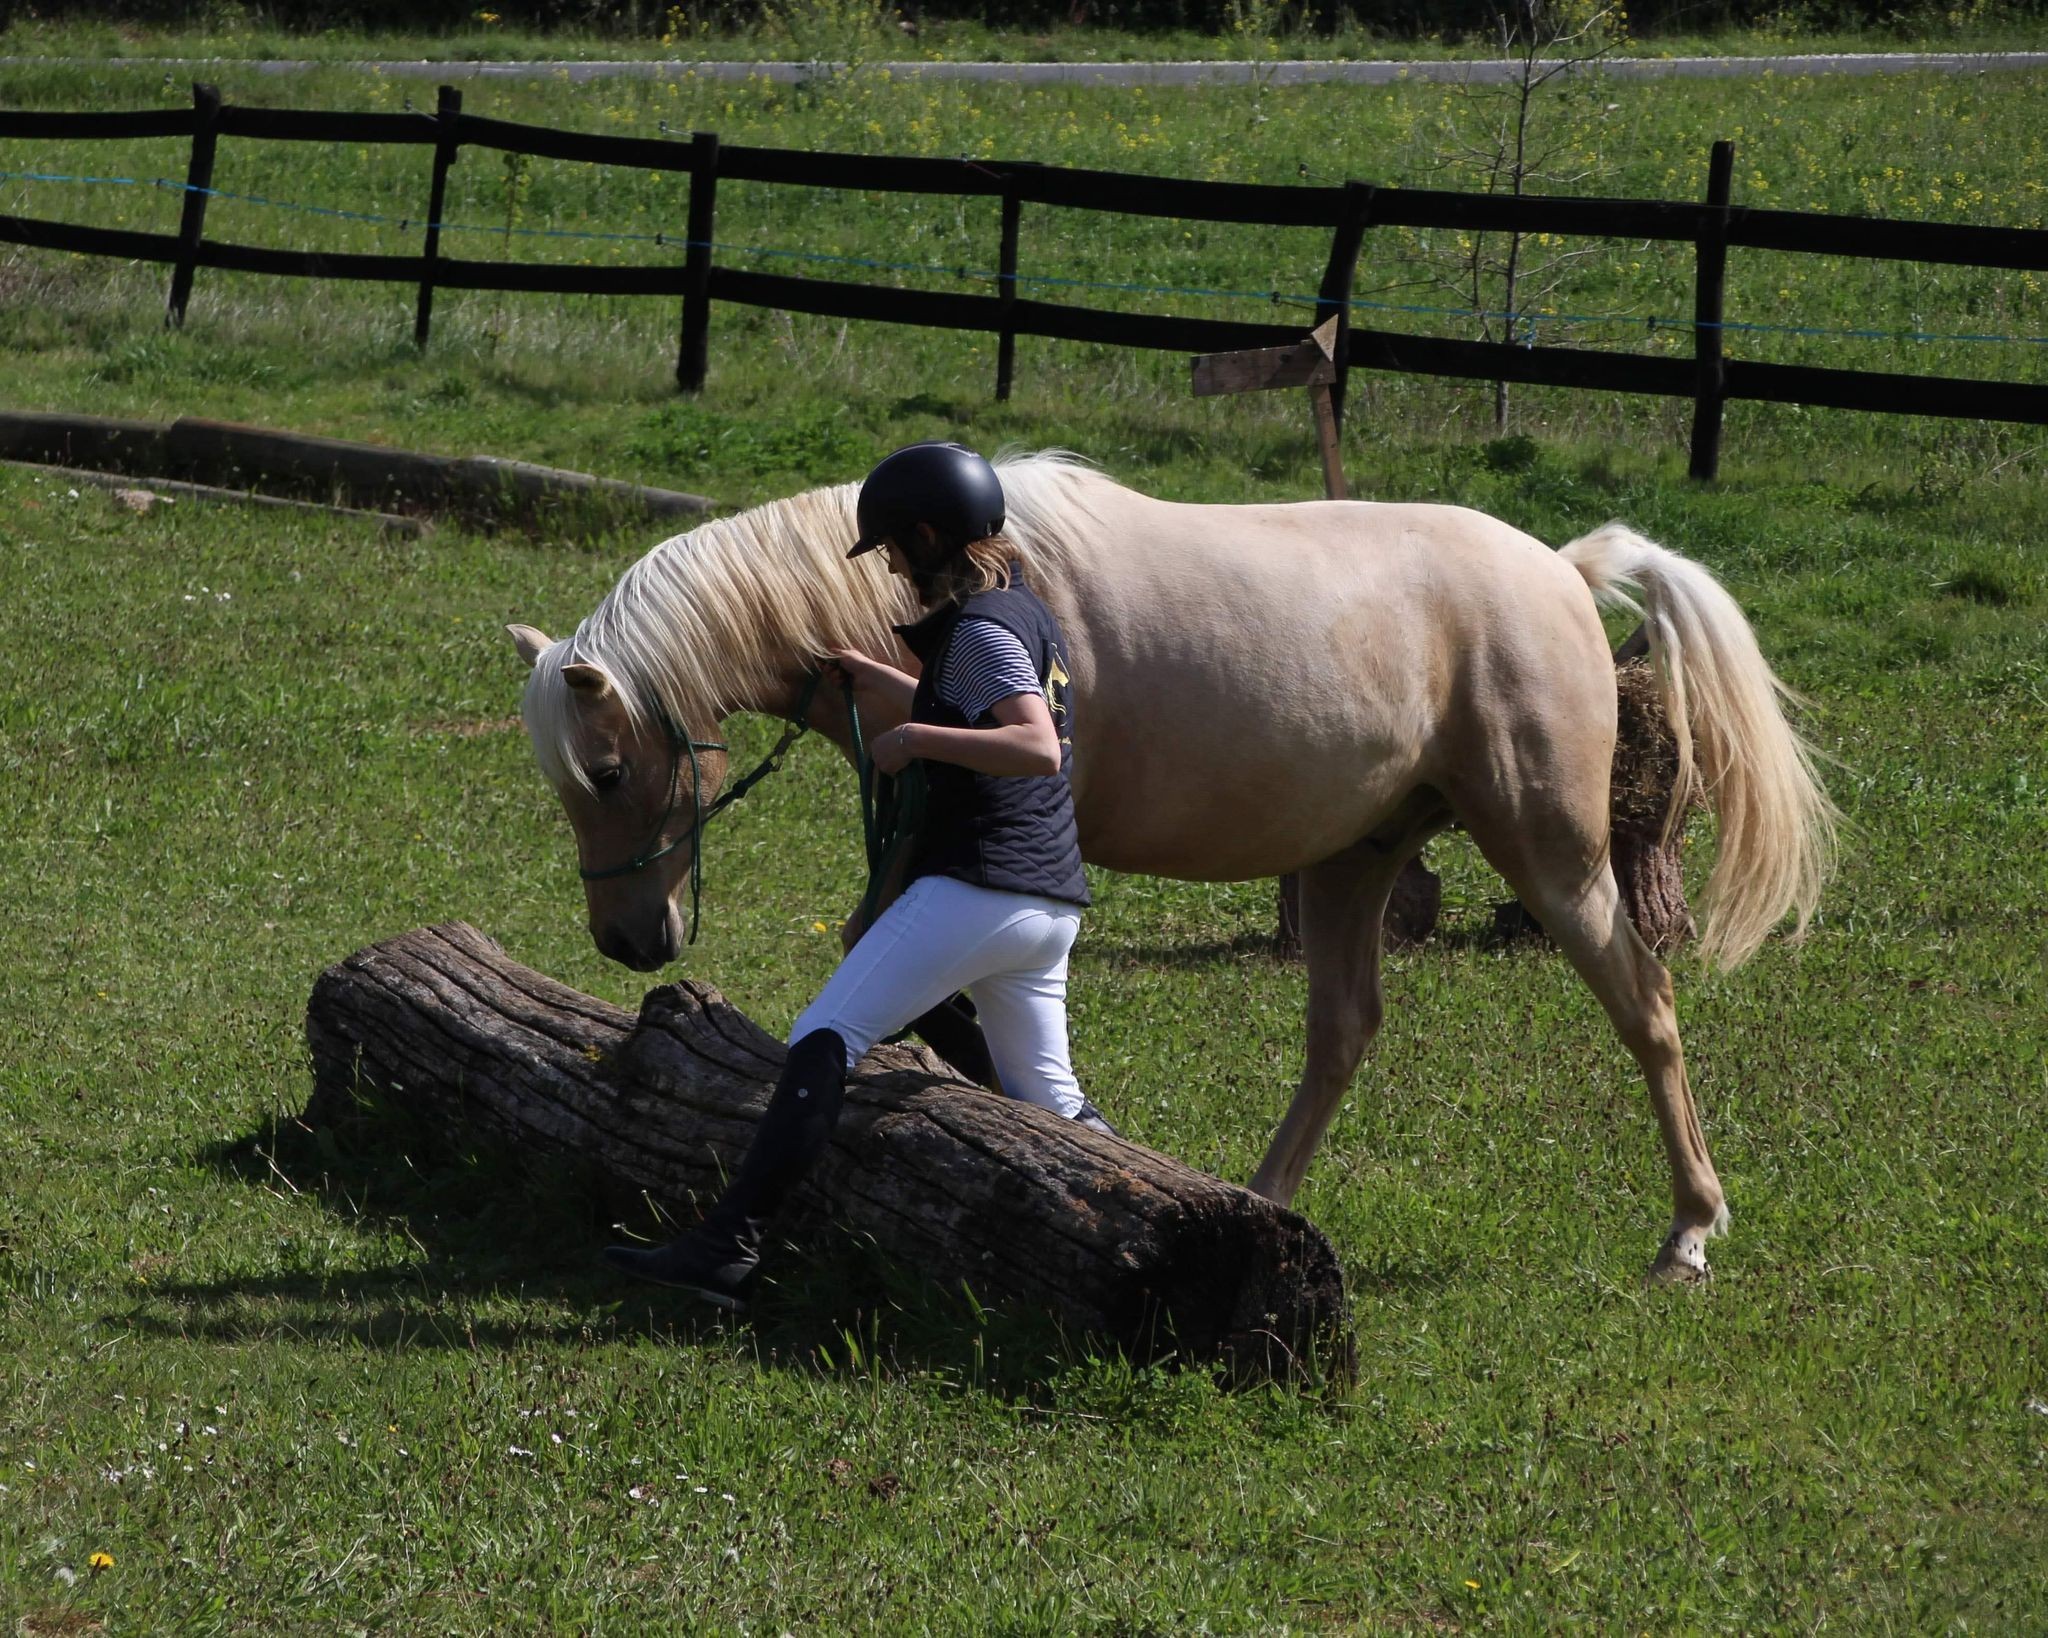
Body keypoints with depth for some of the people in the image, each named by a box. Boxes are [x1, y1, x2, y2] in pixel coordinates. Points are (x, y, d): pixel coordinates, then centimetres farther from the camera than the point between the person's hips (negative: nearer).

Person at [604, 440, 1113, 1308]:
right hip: (1051, 902, 10)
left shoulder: (981, 628, -11)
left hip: (976, 888, -10)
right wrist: (870, 679, 41)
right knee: (1049, 1102, 20)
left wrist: (916, 736, -24)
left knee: (824, 1040, -12)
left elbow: (1038, 746, -27)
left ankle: (727, 1251, -21)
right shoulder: (1025, 611, 18)